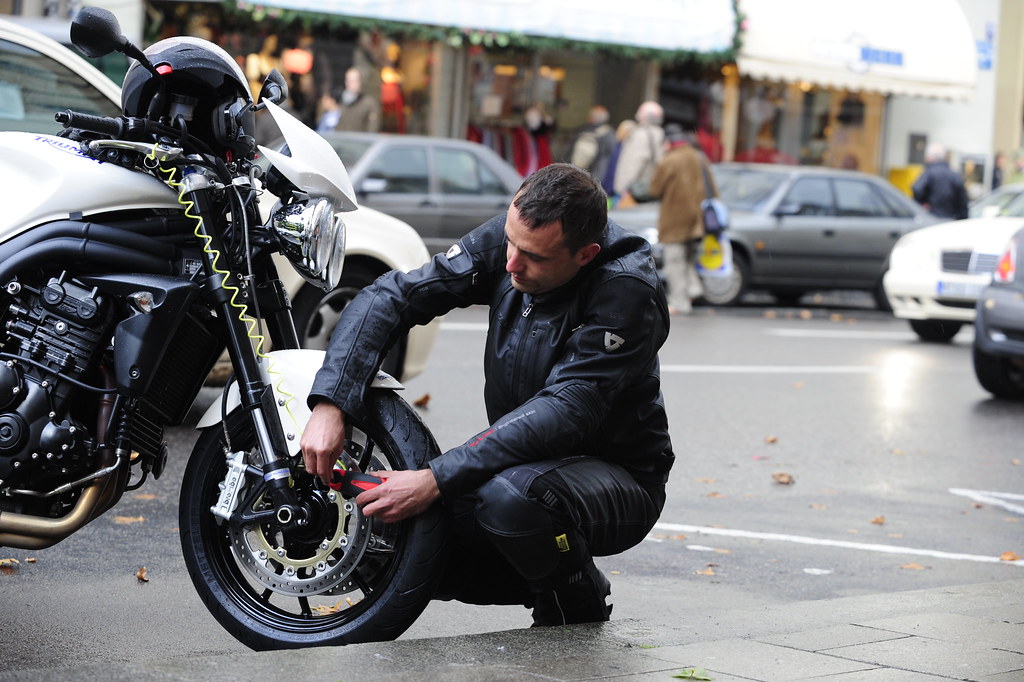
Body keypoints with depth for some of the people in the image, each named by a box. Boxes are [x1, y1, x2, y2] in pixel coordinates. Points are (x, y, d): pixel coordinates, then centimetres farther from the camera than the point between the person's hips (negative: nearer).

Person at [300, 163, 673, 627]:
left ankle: (580, 609, -6)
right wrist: (330, 403, -22)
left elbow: (564, 413, -32)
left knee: (509, 496, -37)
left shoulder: (626, 291, -26)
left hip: (620, 480, -6)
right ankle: (542, 586, 11)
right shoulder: (509, 239, -8)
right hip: (524, 459, 6)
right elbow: (389, 297, -7)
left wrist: (436, 481, -36)